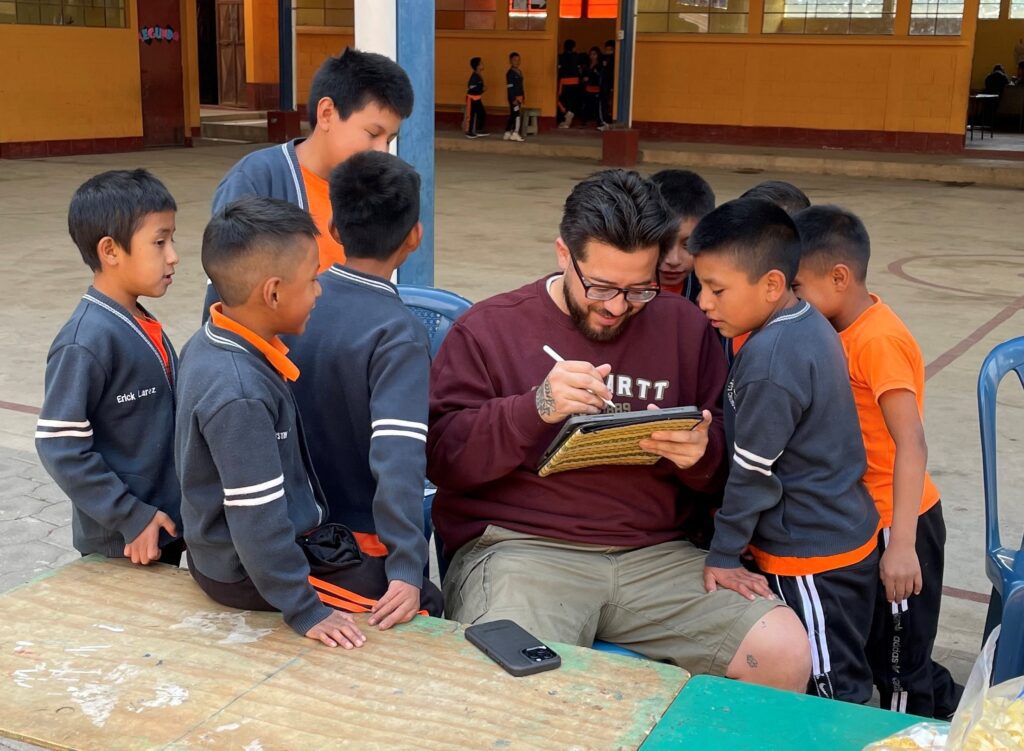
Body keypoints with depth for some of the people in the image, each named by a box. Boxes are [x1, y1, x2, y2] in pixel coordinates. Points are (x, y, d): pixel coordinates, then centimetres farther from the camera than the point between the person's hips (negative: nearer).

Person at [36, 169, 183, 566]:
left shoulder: (144, 325, 3)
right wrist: (128, 518, -18)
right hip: (120, 543, -7)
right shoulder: (88, 341, -21)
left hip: (164, 526, 8)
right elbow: (59, 445, -20)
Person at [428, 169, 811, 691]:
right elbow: (441, 455, -4)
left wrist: (701, 453, -8)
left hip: (656, 553, 4)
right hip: (519, 546, -3)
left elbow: (723, 465, 17)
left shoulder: (683, 327, 14)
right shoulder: (489, 328, 5)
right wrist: (536, 408, -18)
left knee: (785, 653, -14)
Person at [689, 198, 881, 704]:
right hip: (849, 535, 9)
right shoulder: (812, 325, 3)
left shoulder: (769, 359, -26)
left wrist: (722, 557, -9)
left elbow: (753, 474, -20)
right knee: (843, 686, 20)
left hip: (811, 559, -9)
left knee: (833, 697, 5)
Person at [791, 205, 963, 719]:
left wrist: (902, 545, -30)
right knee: (879, 645, 24)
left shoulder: (878, 340, -23)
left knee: (897, 661, 7)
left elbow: (911, 445, -28)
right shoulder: (847, 329, 3)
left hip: (897, 522, -9)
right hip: (867, 516, 9)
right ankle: (955, 710, 42)